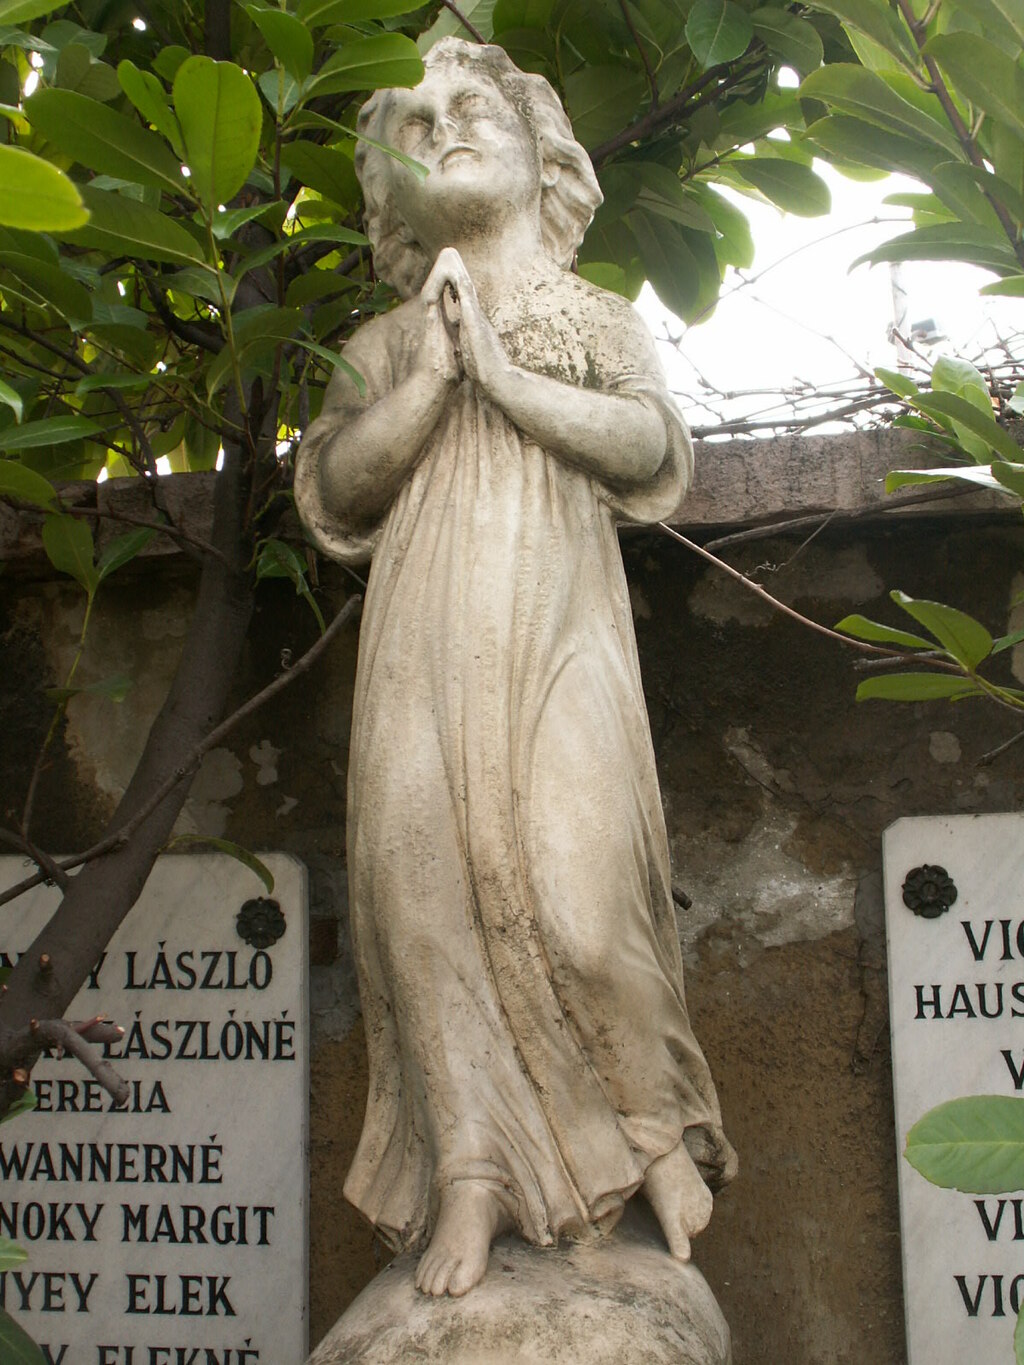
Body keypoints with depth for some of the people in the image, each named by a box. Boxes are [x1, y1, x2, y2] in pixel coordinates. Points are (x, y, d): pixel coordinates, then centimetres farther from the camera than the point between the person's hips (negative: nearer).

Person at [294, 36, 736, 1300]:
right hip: (423, 645, 2)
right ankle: (471, 1171, -8)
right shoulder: (384, 341, 22)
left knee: (576, 897, -14)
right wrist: (430, 375, -4)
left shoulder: (598, 318, 18)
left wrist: (502, 370, -4)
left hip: (557, 635, -2)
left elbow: (652, 445, 0)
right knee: (422, 880, -12)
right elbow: (334, 489, 7)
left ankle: (660, 1124, 7)